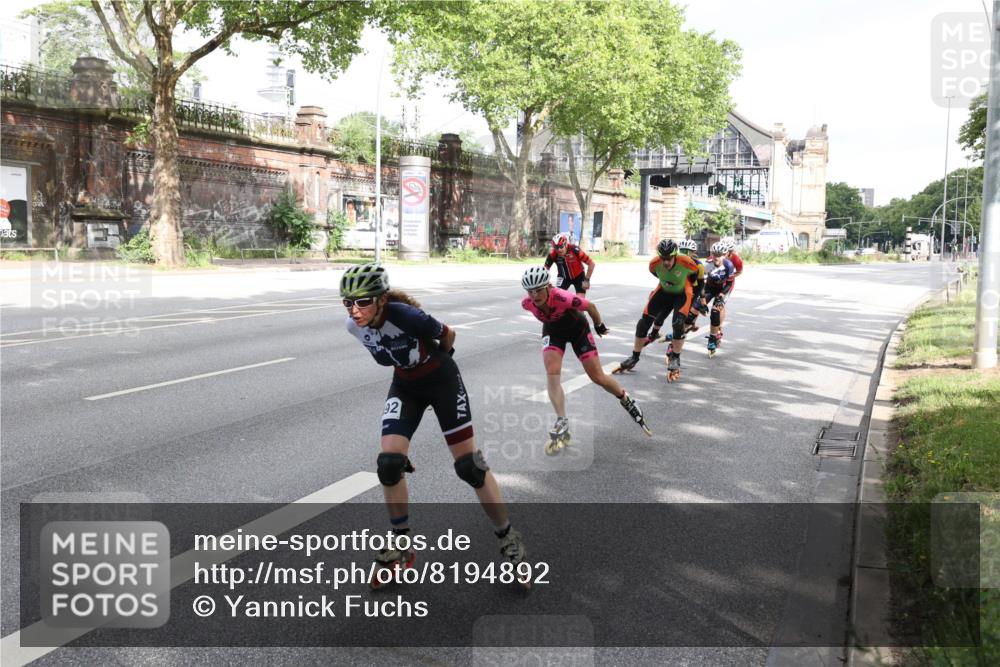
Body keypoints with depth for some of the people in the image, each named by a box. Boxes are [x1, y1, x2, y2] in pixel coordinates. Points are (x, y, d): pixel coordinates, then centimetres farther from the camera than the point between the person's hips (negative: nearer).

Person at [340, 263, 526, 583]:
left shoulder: (405, 316, -33)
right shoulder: (354, 326, -15)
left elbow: (448, 335, -13)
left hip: (442, 381, -5)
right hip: (405, 386, 5)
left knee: (469, 465, -4)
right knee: (389, 463, -9)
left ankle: (509, 539, 14)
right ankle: (401, 546, 11)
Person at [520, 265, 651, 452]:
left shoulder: (563, 298, -40)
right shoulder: (527, 303, -26)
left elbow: (590, 307, -21)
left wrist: (599, 326, -4)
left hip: (577, 328, -3)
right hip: (553, 331, 3)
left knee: (598, 377, -1)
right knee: (552, 373, -19)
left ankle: (626, 400, 27)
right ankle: (562, 423, -11)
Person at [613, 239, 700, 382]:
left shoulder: (686, 263, -32)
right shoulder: (654, 263, -25)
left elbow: (695, 274, -9)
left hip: (682, 294, -3)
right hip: (664, 291, 3)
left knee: (678, 324, -24)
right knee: (644, 321, -5)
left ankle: (675, 359, -2)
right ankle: (634, 357, 11)